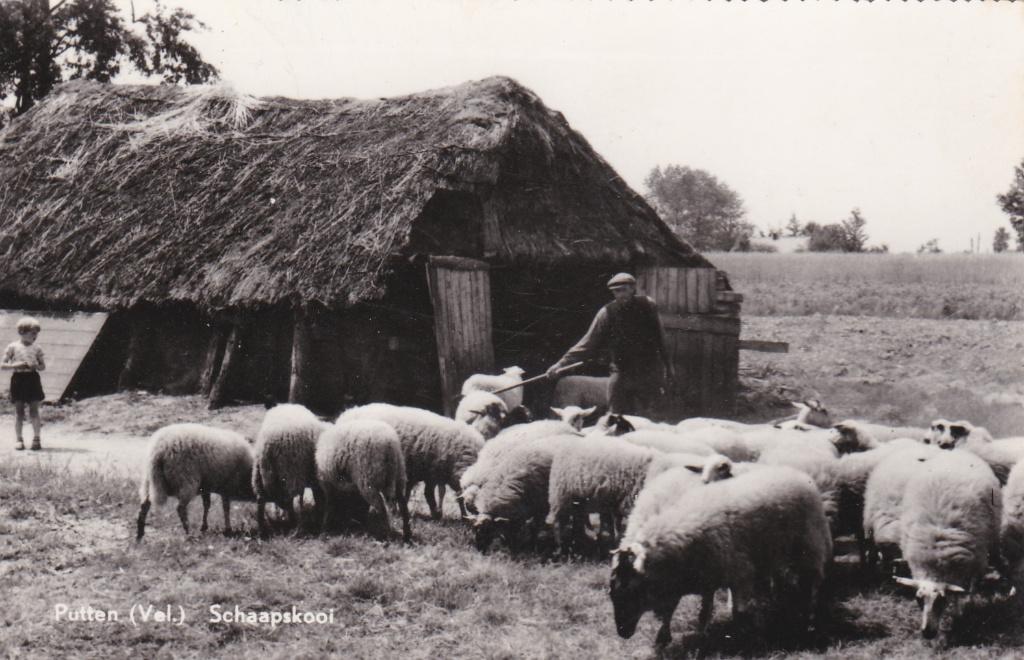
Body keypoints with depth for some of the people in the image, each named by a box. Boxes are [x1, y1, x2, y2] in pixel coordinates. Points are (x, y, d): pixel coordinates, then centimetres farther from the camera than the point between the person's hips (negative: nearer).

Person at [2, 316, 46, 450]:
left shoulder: (36, 349, 6)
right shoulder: (13, 347, -1)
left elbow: (43, 366, 11)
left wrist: (35, 366, -11)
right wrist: (15, 365, -17)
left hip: (32, 379, 2)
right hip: (18, 379, -2)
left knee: (34, 410, 1)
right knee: (19, 411, 3)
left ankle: (36, 438, 4)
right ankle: (18, 439, 8)